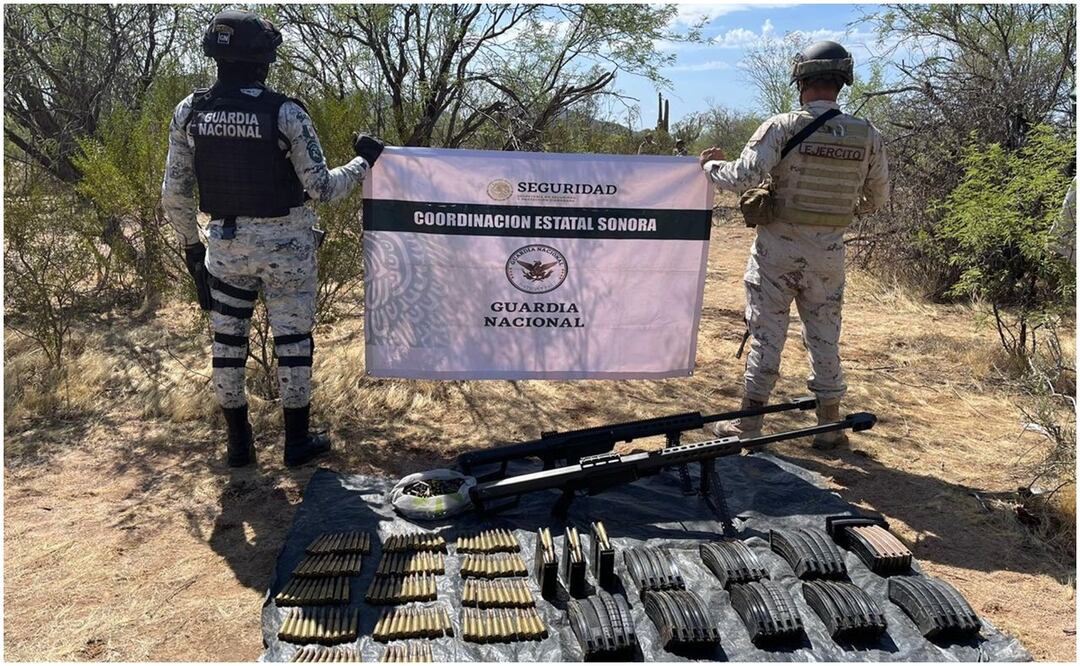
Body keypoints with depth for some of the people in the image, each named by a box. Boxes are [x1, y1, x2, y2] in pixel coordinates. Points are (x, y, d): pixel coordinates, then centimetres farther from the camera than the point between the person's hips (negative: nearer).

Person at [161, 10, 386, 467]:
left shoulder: (189, 112, -3)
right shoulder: (285, 113, -14)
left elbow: (174, 192, 2)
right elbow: (321, 188, -11)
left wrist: (190, 243, 17)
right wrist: (364, 164, 5)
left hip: (225, 245, 3)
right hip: (285, 245, -3)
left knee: (227, 342, 15)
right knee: (293, 341, 9)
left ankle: (238, 443, 25)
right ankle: (297, 441, 20)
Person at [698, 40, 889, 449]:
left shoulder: (782, 127, -13)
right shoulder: (867, 136, 0)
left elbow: (741, 178, -18)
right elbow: (878, 198, 8)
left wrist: (710, 164, 1)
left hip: (778, 248, -3)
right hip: (828, 253, 3)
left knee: (766, 335, 5)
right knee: (824, 338, 14)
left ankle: (749, 424, 13)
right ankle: (829, 427, 22)